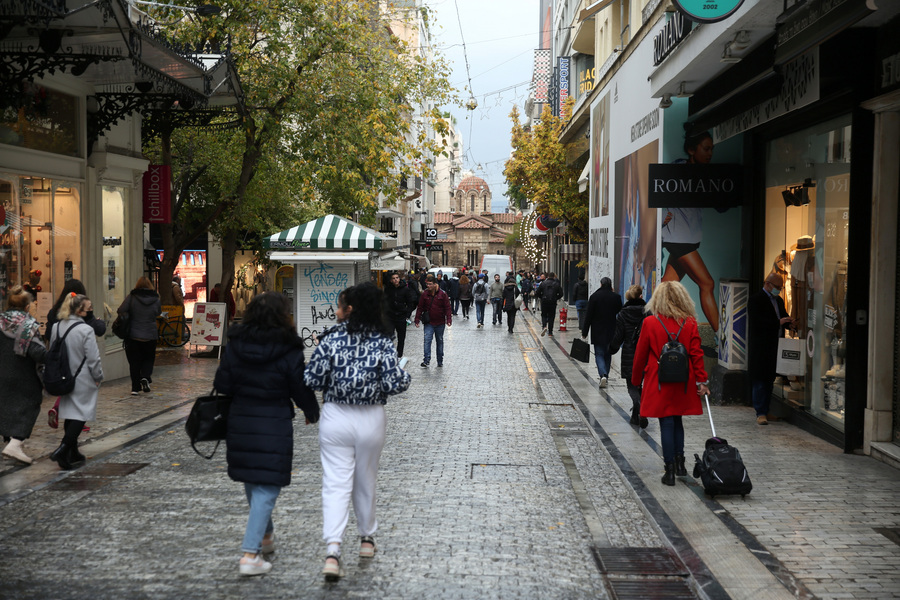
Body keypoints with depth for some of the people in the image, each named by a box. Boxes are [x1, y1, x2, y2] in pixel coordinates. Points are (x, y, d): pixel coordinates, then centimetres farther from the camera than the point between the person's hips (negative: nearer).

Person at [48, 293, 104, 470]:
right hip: (83, 380, -7)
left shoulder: (56, 327, 2)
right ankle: (62, 450, -12)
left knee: (69, 414, 15)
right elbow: (93, 358, -14)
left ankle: (73, 454, 23)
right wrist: (98, 377, 0)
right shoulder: (85, 330, -18)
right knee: (80, 415, 0)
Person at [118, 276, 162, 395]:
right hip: (150, 336, 1)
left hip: (133, 335, -1)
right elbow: (158, 313, 13)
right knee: (148, 359, 18)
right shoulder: (155, 299, -1)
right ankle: (145, 377, -7)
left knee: (134, 362, 7)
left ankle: (135, 388, 7)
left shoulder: (131, 297, -8)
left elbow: (121, 311, -14)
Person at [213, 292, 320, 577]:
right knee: (267, 488, 1)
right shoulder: (289, 351, -13)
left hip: (240, 422, 5)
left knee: (252, 483, 22)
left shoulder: (234, 345, -2)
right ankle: (250, 555, -5)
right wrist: (312, 413, 14)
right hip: (275, 426, -5)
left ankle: (265, 536, 40)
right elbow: (301, 389, -6)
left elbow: (222, 384, 0)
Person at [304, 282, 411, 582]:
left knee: (335, 483, -1)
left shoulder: (331, 338, -8)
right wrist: (404, 375, 10)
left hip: (335, 418, -1)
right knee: (365, 480, 19)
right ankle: (367, 538, 37)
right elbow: (396, 383, -12)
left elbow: (312, 379, -9)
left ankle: (333, 550, -15)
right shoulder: (381, 341, -7)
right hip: (371, 419, 1)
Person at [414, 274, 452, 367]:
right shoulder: (425, 294, -1)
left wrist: (448, 319, -13)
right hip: (428, 323, 0)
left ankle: (440, 361, 23)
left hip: (440, 323, 0)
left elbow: (447, 307, -5)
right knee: (427, 340, -14)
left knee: (440, 341, 12)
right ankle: (426, 360, -18)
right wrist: (417, 319, -1)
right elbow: (420, 307, 3)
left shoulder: (442, 294, -6)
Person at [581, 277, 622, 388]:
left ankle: (603, 375, -20)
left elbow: (588, 316, -7)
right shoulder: (616, 297, -3)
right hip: (611, 331, 2)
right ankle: (605, 374, 21)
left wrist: (584, 333, -3)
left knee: (599, 354, 0)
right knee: (607, 354, 16)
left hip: (597, 332, -2)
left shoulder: (594, 296, -8)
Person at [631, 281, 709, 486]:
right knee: (677, 420, 20)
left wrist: (636, 381, 11)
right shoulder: (690, 324, -2)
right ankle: (679, 461, 18)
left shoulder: (650, 323, -7)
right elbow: (697, 354, -3)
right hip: (683, 383, 3)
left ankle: (670, 470, 5)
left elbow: (640, 355, -1)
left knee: (667, 424, 2)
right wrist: (702, 381, 2)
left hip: (660, 382, -2)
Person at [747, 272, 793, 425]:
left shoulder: (779, 300, 18)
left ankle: (765, 411, 16)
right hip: (760, 348, -8)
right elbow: (757, 322, -18)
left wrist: (788, 322, 0)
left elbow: (783, 318, 23)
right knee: (759, 380, -7)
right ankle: (760, 413, -6)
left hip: (774, 347, 8)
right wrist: (778, 322, -23)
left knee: (769, 379, 10)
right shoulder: (755, 300, -8)